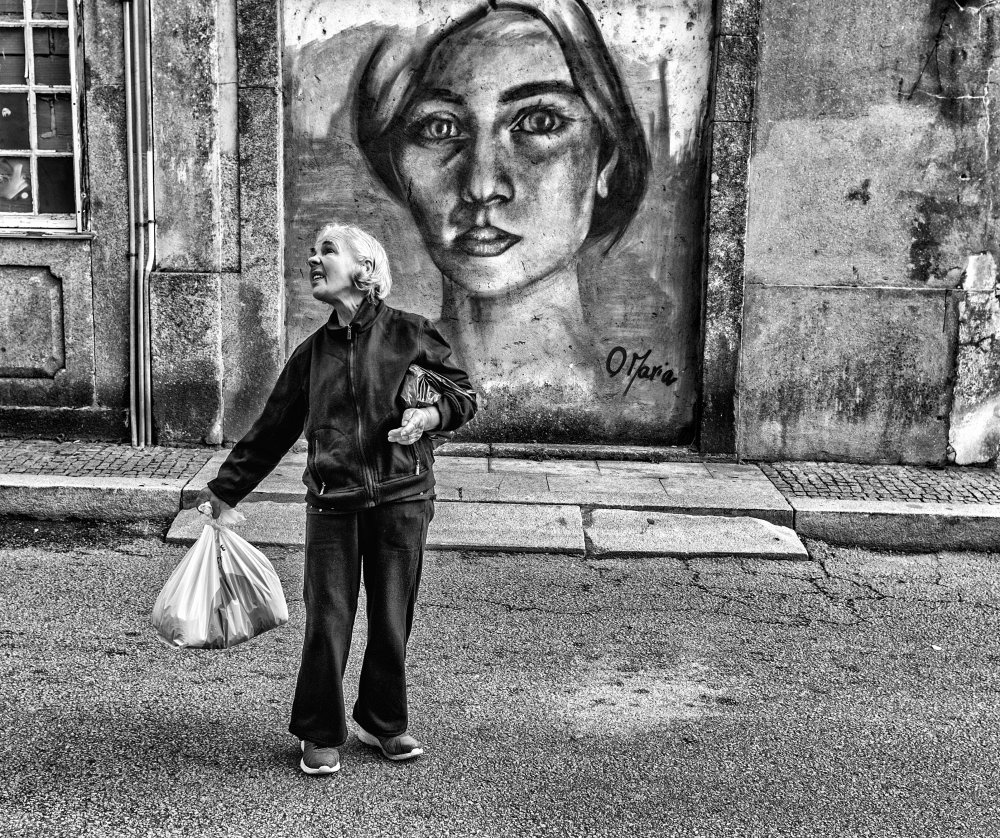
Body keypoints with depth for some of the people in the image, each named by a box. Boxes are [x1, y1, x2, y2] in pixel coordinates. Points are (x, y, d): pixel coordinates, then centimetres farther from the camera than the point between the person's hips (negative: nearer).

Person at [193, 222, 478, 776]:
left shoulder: (409, 335, 0)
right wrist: (226, 489, 19)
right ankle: (321, 736, 18)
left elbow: (464, 394, 8)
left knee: (392, 621, 8)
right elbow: (272, 428, 15)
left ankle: (383, 723, 29)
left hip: (401, 499, -2)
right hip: (332, 503, 2)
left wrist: (431, 415, -13)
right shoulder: (312, 352, 9)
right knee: (327, 621, 1)